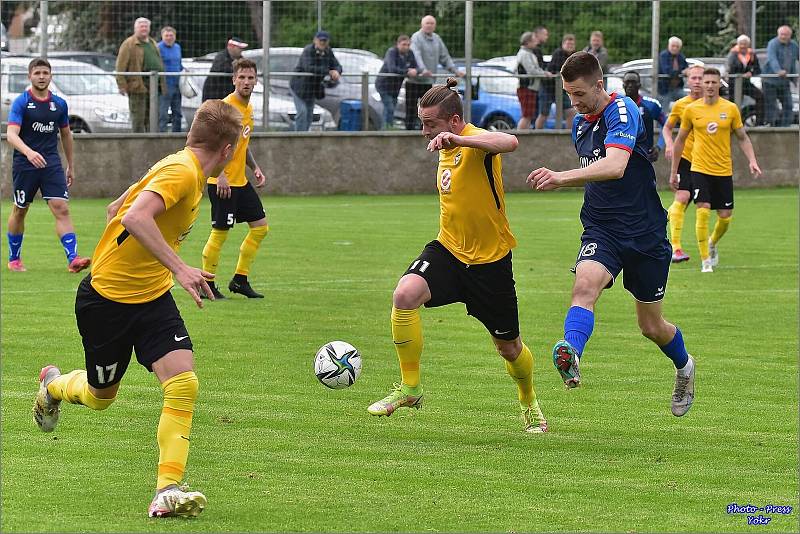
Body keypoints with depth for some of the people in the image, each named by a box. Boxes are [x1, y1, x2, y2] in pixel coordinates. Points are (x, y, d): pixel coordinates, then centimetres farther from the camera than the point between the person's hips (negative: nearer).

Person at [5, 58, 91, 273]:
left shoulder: (59, 104, 6)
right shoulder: (21, 102, -7)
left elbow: (66, 134, 20)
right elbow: (12, 134, -20)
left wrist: (71, 166, 22)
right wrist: (29, 152, -38)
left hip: (51, 164, 2)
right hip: (24, 164, -2)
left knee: (61, 209, -12)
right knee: (20, 211, 10)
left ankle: (73, 259, -20)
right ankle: (14, 259, 28)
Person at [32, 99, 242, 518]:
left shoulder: (186, 170, 5)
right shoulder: (181, 172, -22)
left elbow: (116, 210, 15)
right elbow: (135, 218, -38)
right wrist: (178, 268, -41)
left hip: (152, 296, 8)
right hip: (106, 299, -8)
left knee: (183, 384, -13)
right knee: (101, 396, 13)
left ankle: (167, 490, -11)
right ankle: (53, 384, 48)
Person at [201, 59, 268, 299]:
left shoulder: (248, 107, 13)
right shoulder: (227, 106, -16)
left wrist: (255, 167, 14)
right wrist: (220, 174, -28)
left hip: (241, 181, 9)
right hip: (222, 182, -9)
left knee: (260, 226, 10)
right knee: (220, 232, -5)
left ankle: (240, 280, 17)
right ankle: (207, 285, 6)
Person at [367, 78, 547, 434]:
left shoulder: (476, 141, -19)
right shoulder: (446, 148, 6)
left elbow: (509, 143, -45)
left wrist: (458, 139, -53)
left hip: (490, 258, -6)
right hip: (448, 249, 6)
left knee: (508, 347, 10)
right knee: (405, 294, -26)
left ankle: (529, 403, 42)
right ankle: (410, 387, -14)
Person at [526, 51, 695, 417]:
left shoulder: (622, 111, -17)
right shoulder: (580, 124, 9)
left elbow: (615, 166, -36)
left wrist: (562, 178, -46)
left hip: (644, 233, -5)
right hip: (601, 230, 5)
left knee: (651, 326, 9)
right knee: (585, 284, -30)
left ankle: (684, 367, 42)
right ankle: (571, 358, -54)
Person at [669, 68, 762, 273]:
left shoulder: (730, 109, 1)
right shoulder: (691, 110, 0)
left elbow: (743, 138, 9)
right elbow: (680, 141, 10)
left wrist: (752, 161, -6)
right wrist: (674, 172, 11)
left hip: (724, 170, 2)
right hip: (700, 169, -2)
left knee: (725, 216, 4)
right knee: (703, 212, -15)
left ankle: (712, 243, 36)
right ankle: (705, 260, -5)